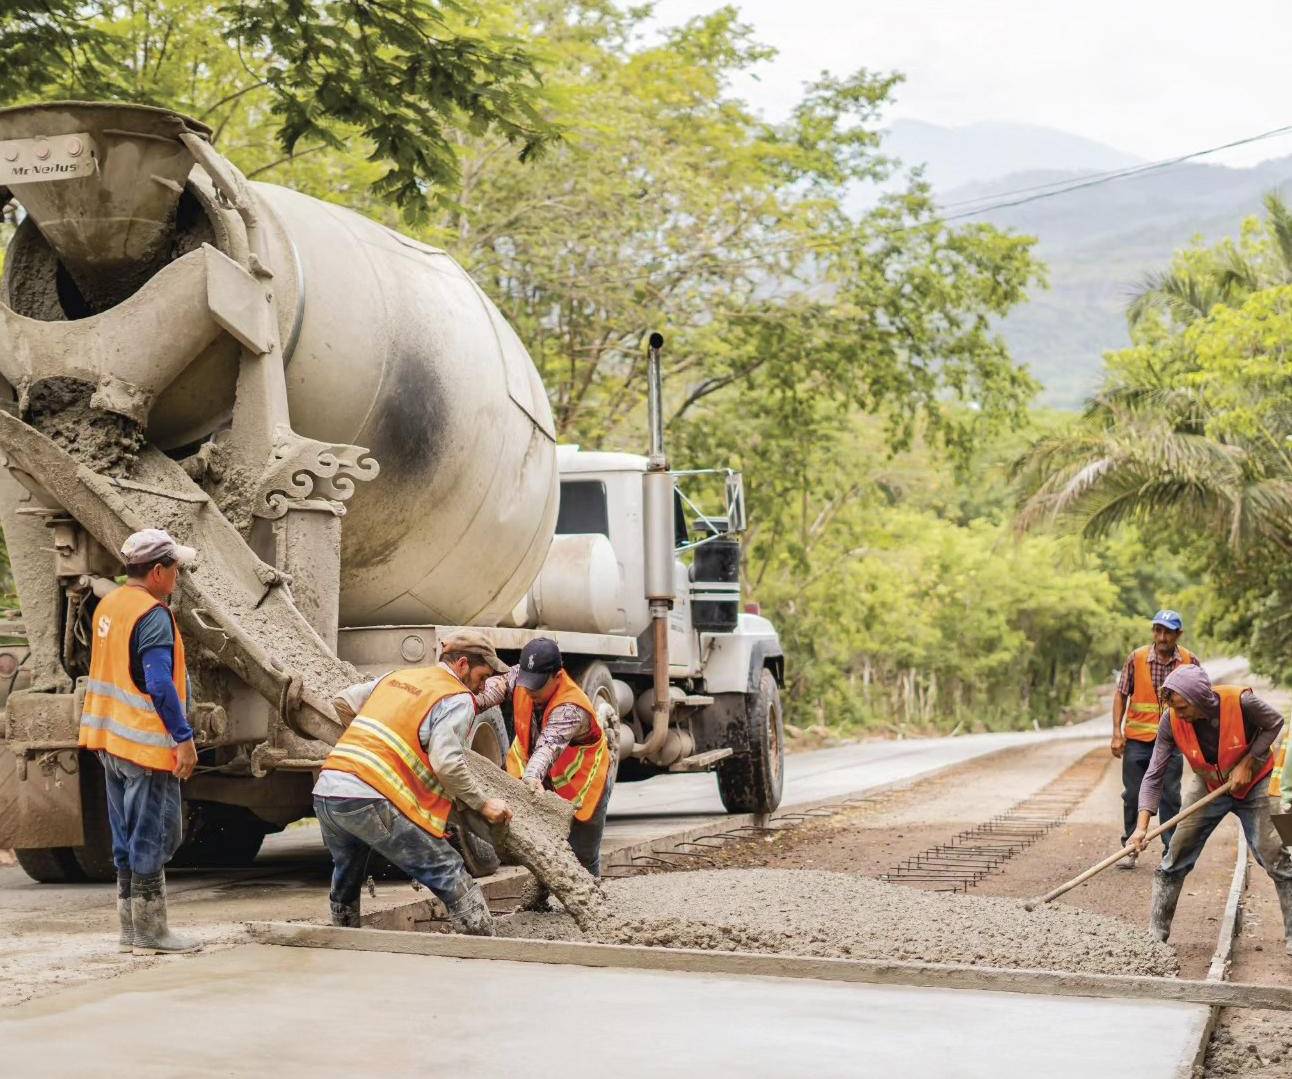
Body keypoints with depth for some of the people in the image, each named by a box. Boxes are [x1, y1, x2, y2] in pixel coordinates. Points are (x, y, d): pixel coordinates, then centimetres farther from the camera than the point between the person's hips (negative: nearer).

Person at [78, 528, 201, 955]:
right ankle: (150, 932, 1)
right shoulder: (153, 616, -17)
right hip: (146, 743, -9)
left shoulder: (108, 605, 11)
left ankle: (130, 928, 19)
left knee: (127, 837, 14)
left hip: (110, 741, 9)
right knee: (154, 835, -2)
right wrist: (184, 738, -20)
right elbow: (160, 684, -23)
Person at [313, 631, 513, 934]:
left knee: (346, 876, 31)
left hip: (325, 791, 8)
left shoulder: (397, 677, 23)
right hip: (370, 801, -8)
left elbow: (342, 702, 31)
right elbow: (447, 763, -12)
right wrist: (483, 804, -2)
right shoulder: (458, 698, 1)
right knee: (450, 876, -3)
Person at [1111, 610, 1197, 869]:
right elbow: (1121, 694, 1)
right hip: (1137, 740, 0)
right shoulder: (1136, 658, -5)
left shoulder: (1190, 661, -3)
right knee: (1132, 795, 7)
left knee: (1170, 797, 2)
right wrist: (1117, 733, -5)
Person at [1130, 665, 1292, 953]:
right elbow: (1154, 775, -22)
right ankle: (1156, 933, 8)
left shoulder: (1240, 702, -33)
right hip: (1208, 786, 2)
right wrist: (1142, 826, -31)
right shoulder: (1172, 722, -25)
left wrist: (1248, 762, -19)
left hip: (1253, 786, -2)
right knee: (1175, 859, -2)